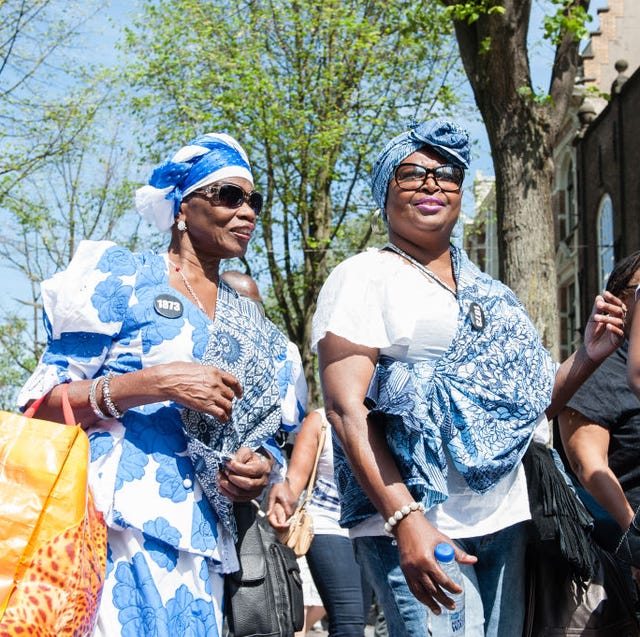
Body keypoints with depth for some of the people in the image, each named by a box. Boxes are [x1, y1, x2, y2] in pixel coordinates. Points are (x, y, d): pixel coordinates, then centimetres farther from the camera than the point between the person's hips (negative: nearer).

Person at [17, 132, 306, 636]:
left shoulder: (252, 327, 20)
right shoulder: (122, 277, 4)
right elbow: (42, 404, -3)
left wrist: (262, 463, 1)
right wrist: (154, 383, -14)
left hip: (201, 549, 5)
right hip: (116, 526, -5)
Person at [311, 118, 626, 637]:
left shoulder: (487, 292, 17)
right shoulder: (364, 277, 0)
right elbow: (347, 410, -11)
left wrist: (588, 357, 4)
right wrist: (404, 520, -22)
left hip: (504, 524, 6)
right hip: (415, 525, -6)